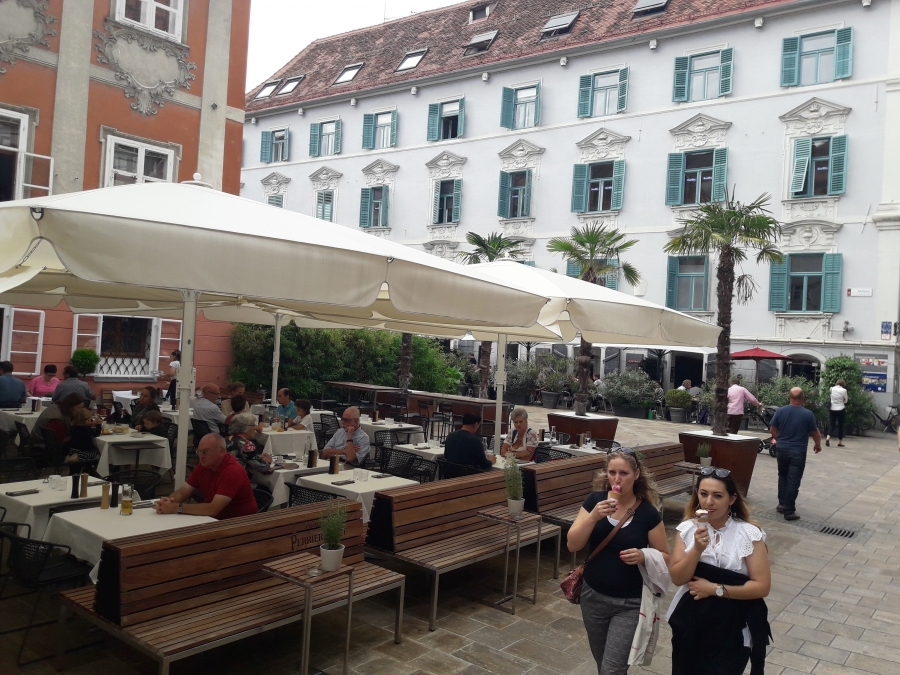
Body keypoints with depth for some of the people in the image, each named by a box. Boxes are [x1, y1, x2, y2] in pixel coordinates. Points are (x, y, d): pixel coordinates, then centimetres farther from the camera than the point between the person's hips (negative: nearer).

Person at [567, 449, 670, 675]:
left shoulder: (648, 512, -12)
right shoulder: (595, 500, -7)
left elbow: (665, 557, -3)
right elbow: (572, 545, -11)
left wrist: (644, 556, -23)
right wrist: (594, 516, -25)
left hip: (630, 604, -3)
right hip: (593, 597, 3)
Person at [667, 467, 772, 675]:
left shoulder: (748, 533, -13)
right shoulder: (688, 528, -5)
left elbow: (762, 586, -13)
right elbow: (678, 578, -9)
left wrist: (716, 589, -17)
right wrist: (697, 549, -23)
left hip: (732, 628, -3)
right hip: (691, 622, 3)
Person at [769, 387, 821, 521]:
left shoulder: (780, 411, -4)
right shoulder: (808, 414, -11)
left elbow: (772, 429, 3)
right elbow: (815, 433, -1)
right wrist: (818, 445, 19)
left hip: (782, 449, 3)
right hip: (798, 451, -3)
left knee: (783, 476, 21)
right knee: (793, 481, 0)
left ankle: (782, 504, 25)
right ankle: (789, 511, 2)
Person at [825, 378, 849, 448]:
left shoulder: (832, 389, -1)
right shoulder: (844, 390, -8)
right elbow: (846, 400, 3)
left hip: (832, 409, 2)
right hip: (840, 410, -2)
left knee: (831, 424, 7)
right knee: (840, 426, 9)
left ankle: (828, 437, -16)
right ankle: (840, 442, 14)